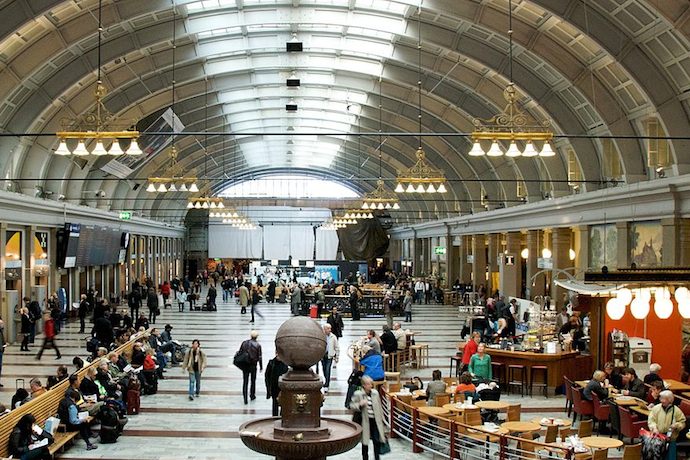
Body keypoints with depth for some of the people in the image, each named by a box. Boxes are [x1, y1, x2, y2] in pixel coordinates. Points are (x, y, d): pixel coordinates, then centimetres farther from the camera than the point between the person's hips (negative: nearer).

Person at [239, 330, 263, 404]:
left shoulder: (244, 343, -1)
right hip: (253, 365, -2)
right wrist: (261, 366, 2)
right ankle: (252, 395, 27)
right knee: (253, 381, 17)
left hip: (244, 365, 2)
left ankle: (245, 399, -1)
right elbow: (259, 357, -8)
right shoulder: (258, 345, -9)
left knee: (245, 382, 4)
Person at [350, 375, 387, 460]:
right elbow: (351, 405, -7)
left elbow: (379, 407, 11)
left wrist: (381, 418, 13)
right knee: (365, 441, 9)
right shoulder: (358, 394, -10)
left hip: (375, 420, 3)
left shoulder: (375, 393, 2)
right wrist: (360, 405, -24)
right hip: (365, 421, -3)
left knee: (377, 440, 1)